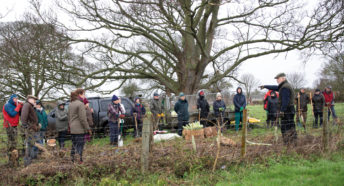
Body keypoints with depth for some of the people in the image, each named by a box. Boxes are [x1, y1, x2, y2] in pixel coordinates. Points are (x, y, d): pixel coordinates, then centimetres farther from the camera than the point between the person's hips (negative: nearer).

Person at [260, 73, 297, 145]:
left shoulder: (285, 87, -14)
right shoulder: (286, 86, 20)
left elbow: (285, 101, -21)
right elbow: (276, 88, 33)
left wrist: (282, 111, -21)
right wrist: (265, 86, 40)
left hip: (286, 111, -10)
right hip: (290, 111, 10)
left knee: (286, 129, -9)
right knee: (291, 128, 12)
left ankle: (288, 144, -9)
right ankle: (293, 144, 16)